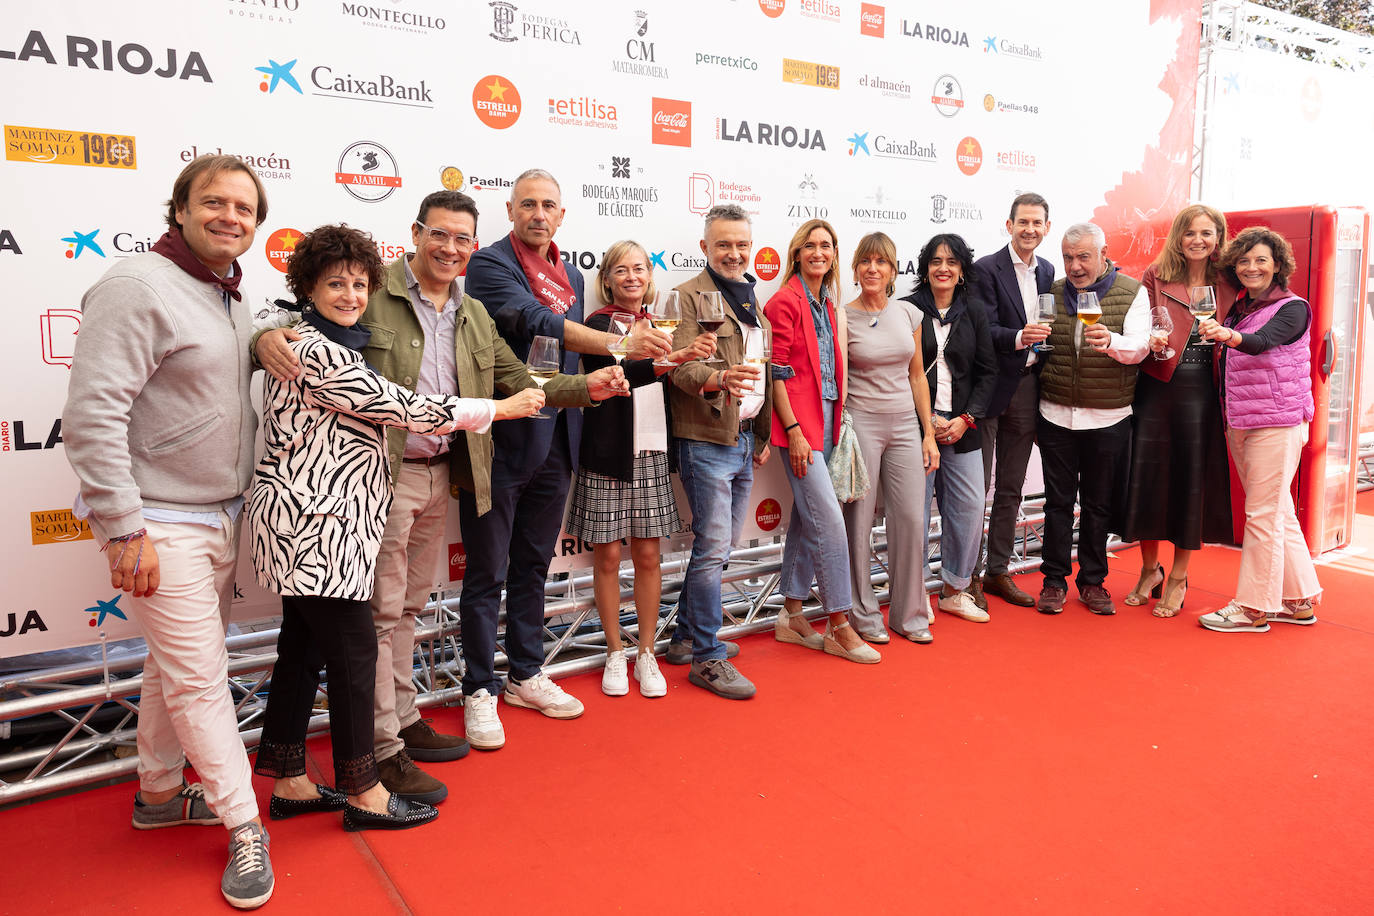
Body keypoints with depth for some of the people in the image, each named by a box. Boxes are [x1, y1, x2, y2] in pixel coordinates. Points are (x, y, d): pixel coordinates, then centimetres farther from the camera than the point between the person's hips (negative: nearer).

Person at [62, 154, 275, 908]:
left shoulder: (229, 299, 11)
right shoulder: (138, 286, -15)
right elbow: (91, 415, -21)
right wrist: (125, 529, -21)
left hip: (221, 517, 8)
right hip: (163, 525, -8)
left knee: (180, 664, 19)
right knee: (199, 676, 0)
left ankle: (159, 791, 37)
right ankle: (244, 827, 12)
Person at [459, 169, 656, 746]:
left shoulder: (571, 276, 16)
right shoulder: (490, 264, -8)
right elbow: (538, 324, -25)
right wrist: (618, 345, -33)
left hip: (554, 444, 7)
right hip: (500, 441, -7)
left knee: (533, 567, 17)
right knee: (487, 574, 3)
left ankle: (527, 676, 31)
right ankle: (479, 692, 16)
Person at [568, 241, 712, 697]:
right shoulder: (598, 325, -6)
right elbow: (622, 371, -24)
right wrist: (677, 357, -35)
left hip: (650, 455, 4)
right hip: (607, 455, -4)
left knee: (648, 556, 7)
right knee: (607, 556, 4)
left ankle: (646, 654, 19)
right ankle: (615, 653, 19)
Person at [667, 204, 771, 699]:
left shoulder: (752, 300, 19)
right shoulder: (690, 296, -6)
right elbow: (682, 366, -17)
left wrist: (762, 436, 20)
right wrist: (719, 379, -38)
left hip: (744, 439, 8)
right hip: (706, 439, -8)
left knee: (719, 545, 14)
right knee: (713, 547, -8)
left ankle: (687, 635, 28)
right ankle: (706, 657, 2)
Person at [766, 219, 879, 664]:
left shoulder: (827, 305, 16)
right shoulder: (785, 302, -8)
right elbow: (777, 372, -12)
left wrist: (833, 421, 11)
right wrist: (794, 431, -16)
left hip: (824, 419, 8)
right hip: (799, 421, -8)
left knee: (806, 518, 12)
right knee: (829, 519, -9)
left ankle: (791, 617, 22)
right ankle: (840, 626, 0)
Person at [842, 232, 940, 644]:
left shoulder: (909, 313, 8)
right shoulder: (843, 317, -3)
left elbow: (917, 375, 12)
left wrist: (928, 433, 9)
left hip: (904, 424, 4)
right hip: (860, 423, -3)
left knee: (912, 519, 3)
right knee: (859, 520, 1)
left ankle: (908, 614, 18)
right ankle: (864, 614, 16)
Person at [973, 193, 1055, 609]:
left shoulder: (1047, 271, 12)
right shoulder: (986, 269, -7)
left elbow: (1046, 330, 16)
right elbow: (985, 330, -15)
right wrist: (1019, 338, -31)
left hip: (1028, 386, 6)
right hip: (990, 387, -6)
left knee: (1011, 488, 11)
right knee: (978, 485, -1)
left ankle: (998, 571, 21)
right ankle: (970, 575, 8)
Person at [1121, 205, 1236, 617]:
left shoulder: (1227, 285, 7)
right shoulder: (1155, 278, 3)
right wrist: (1153, 344, -20)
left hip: (1202, 393, 1)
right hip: (1157, 387, -1)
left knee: (1192, 481, 4)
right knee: (1148, 475, 2)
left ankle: (1178, 578, 18)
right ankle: (1149, 570, 21)